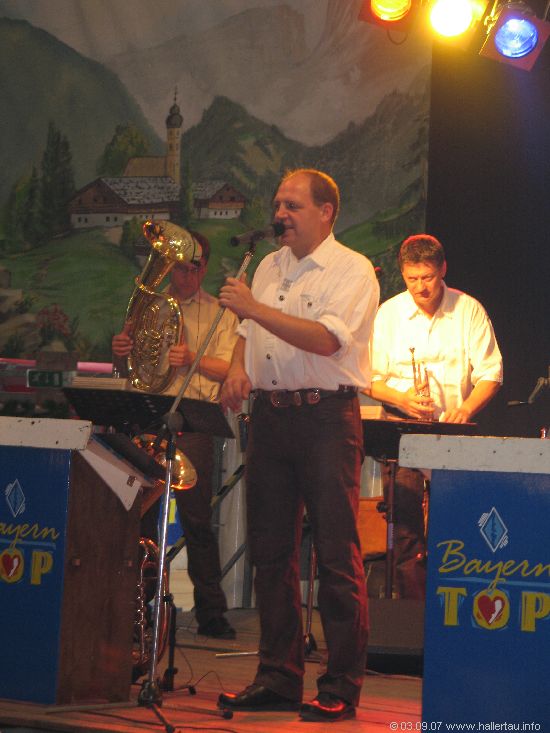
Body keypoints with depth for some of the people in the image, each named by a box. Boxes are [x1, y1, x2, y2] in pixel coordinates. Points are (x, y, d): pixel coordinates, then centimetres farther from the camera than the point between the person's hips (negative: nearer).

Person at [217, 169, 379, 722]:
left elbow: (325, 339, -20)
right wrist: (238, 367, 5)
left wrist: (254, 308, -21)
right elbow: (249, 332, 26)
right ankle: (277, 678, 16)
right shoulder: (270, 267, 18)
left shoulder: (352, 270, -5)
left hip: (327, 417, -7)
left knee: (336, 555, -7)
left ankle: (341, 688, -1)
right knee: (270, 549, 8)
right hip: (270, 415, 7)